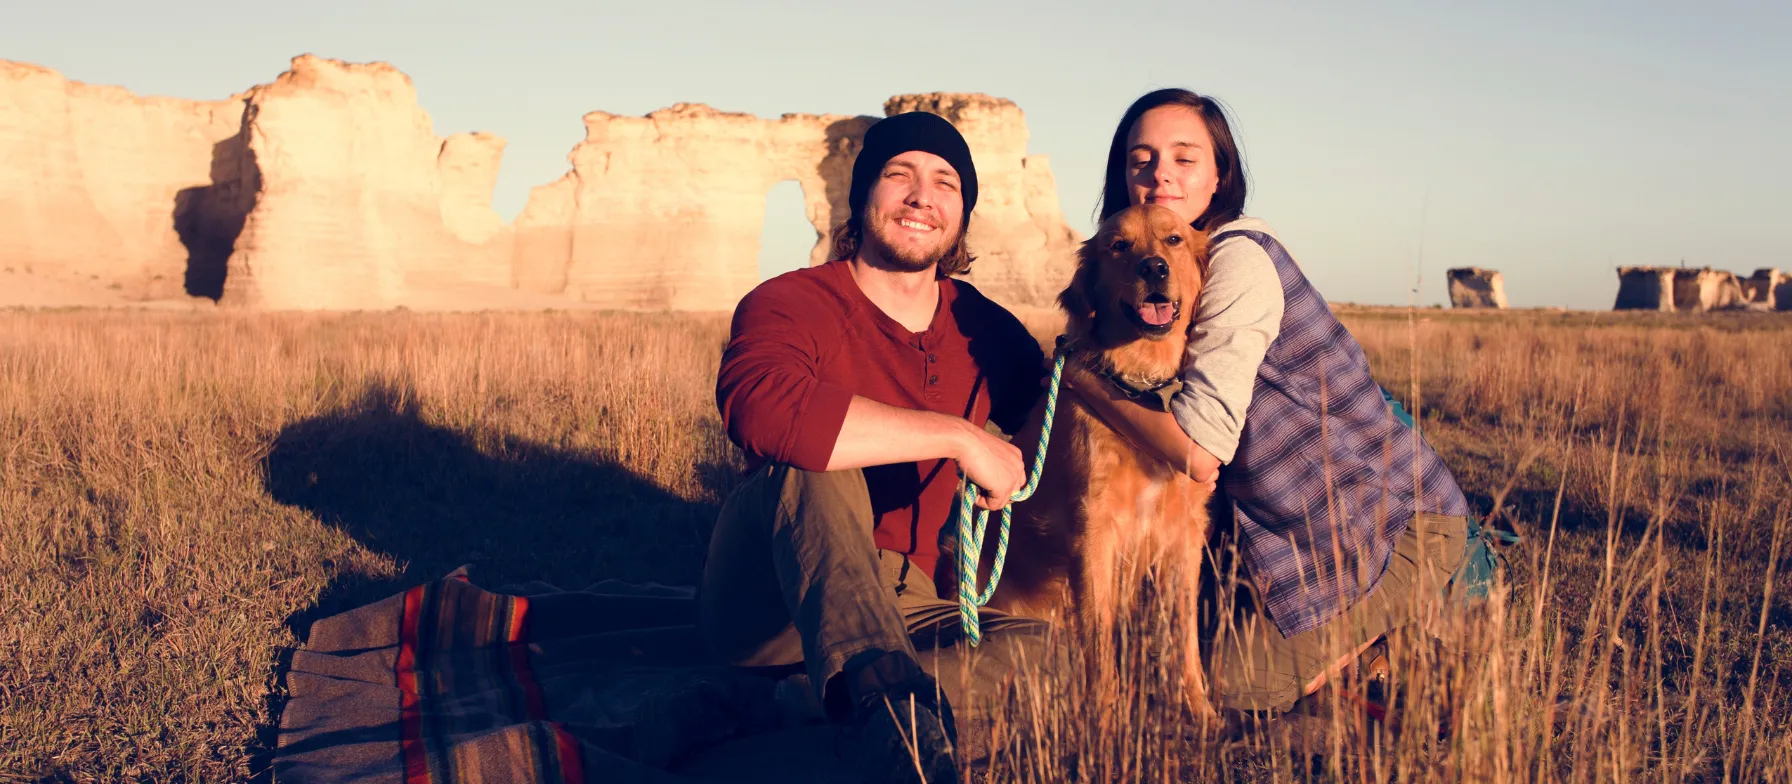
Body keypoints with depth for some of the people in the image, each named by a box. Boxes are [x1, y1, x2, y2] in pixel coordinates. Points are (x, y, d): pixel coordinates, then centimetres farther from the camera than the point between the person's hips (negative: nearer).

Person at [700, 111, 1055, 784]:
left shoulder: (986, 333, 6)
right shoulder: (792, 303, -11)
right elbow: (760, 406, -35)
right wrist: (958, 436, -31)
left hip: (897, 604, 5)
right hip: (760, 600, -4)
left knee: (1037, 642, -20)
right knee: (815, 461, -33)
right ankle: (886, 698, -51)